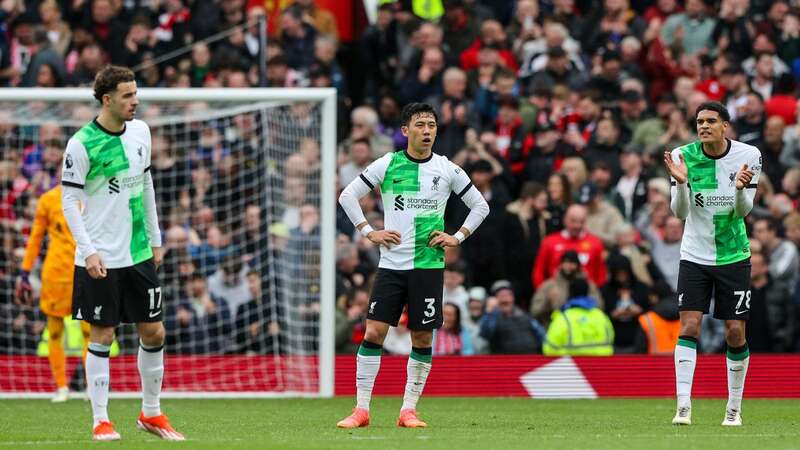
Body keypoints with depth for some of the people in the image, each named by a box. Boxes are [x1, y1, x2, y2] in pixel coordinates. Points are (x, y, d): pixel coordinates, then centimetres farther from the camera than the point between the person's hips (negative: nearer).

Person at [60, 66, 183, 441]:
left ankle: (151, 413, 21)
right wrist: (88, 251, -18)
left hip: (139, 254, 6)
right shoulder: (82, 144, -13)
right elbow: (69, 202, -11)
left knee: (153, 332, 7)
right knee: (102, 335, -1)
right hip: (101, 258, -6)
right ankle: (100, 421, 7)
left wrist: (155, 239, 17)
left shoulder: (140, 131, 5)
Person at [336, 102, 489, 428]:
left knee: (422, 338, 1)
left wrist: (458, 237, 4)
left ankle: (409, 410, 9)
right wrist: (369, 233, 0)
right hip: (391, 264, -1)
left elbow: (480, 206, 15)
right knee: (374, 331, -7)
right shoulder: (387, 165, 1)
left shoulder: (447, 170, 4)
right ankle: (361, 410, -3)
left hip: (429, 264, 1)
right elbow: (348, 196, 8)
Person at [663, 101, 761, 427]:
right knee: (689, 326, -13)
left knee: (735, 332, 1)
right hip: (695, 255, 0)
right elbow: (680, 211, -9)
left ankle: (734, 408, 15)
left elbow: (744, 210, -5)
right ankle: (683, 407, -16)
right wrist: (681, 183, -27)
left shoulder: (749, 155, -8)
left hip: (733, 256, 0)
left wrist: (740, 189, -26)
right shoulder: (683, 156, -8)